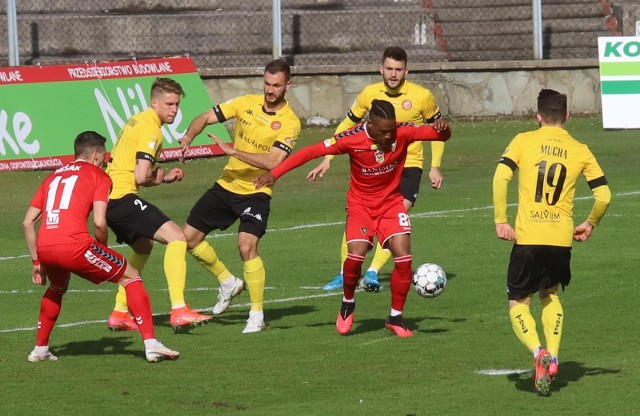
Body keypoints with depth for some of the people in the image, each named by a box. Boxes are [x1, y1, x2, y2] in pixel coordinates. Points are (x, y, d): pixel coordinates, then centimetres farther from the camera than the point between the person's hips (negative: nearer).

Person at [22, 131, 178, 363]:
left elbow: (28, 223, 21)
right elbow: (99, 222, -3)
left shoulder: (53, 177, 27)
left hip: (44, 248, 5)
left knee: (57, 287, 38)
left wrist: (37, 261, 26)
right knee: (130, 276, 11)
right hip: (74, 245, -5)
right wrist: (103, 251, 14)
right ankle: (151, 344, 0)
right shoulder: (98, 176, 12)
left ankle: (39, 349, 34)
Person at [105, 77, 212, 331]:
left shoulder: (137, 121, 20)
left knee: (143, 246, 29)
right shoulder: (150, 129, -12)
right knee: (176, 237, -15)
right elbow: (141, 177, -20)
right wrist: (157, 179, 3)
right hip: (122, 198, -10)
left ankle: (119, 314, 29)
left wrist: (164, 177, 12)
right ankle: (179, 311, -25)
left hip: (107, 198, 10)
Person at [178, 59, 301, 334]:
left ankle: (257, 315, -10)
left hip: (256, 192, -6)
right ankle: (228, 282, 30)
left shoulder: (289, 123, -12)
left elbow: (272, 161, -24)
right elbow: (206, 118, 6)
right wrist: (188, 137, -14)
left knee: (247, 246, -24)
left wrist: (234, 151, -30)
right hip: (226, 185, 6)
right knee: (189, 237, 7)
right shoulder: (246, 103, 1)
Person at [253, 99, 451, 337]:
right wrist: (275, 174, -23)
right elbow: (311, 152, -20)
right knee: (356, 255, -21)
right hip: (361, 204, -2)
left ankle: (396, 318, 6)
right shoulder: (352, 139, -22)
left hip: (391, 203, 2)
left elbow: (439, 135, -12)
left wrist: (442, 132, -38)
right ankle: (348, 304, 9)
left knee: (403, 258, -12)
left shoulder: (402, 133, -17)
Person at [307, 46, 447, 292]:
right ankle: (344, 275, 10)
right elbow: (347, 125, 9)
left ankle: (373, 273, -17)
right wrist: (327, 159, 3)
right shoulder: (370, 94, -4)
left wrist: (435, 167, -1)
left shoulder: (422, 97, -9)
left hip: (408, 166, -2)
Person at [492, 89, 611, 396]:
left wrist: (500, 221, -5)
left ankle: (538, 352, -18)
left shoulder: (524, 141, 4)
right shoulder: (580, 151, 8)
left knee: (518, 304, 9)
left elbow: (501, 176, -10)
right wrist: (590, 225, 22)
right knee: (550, 295, 27)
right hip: (561, 238, 2)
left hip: (527, 236, -2)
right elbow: (603, 194, 5)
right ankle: (552, 356, 10)